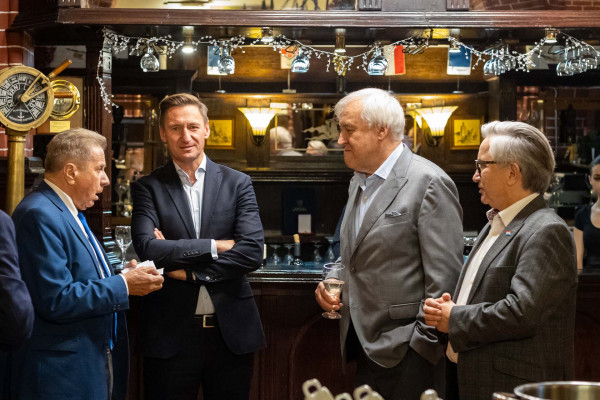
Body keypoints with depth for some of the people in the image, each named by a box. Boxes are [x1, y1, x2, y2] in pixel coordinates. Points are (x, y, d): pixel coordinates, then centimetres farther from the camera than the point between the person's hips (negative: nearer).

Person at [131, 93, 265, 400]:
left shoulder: (237, 184, 4)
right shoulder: (147, 188, 1)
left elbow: (252, 252, -8)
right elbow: (148, 249, -15)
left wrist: (188, 271, -12)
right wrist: (215, 246, -14)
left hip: (231, 332, 1)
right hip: (170, 335, -1)